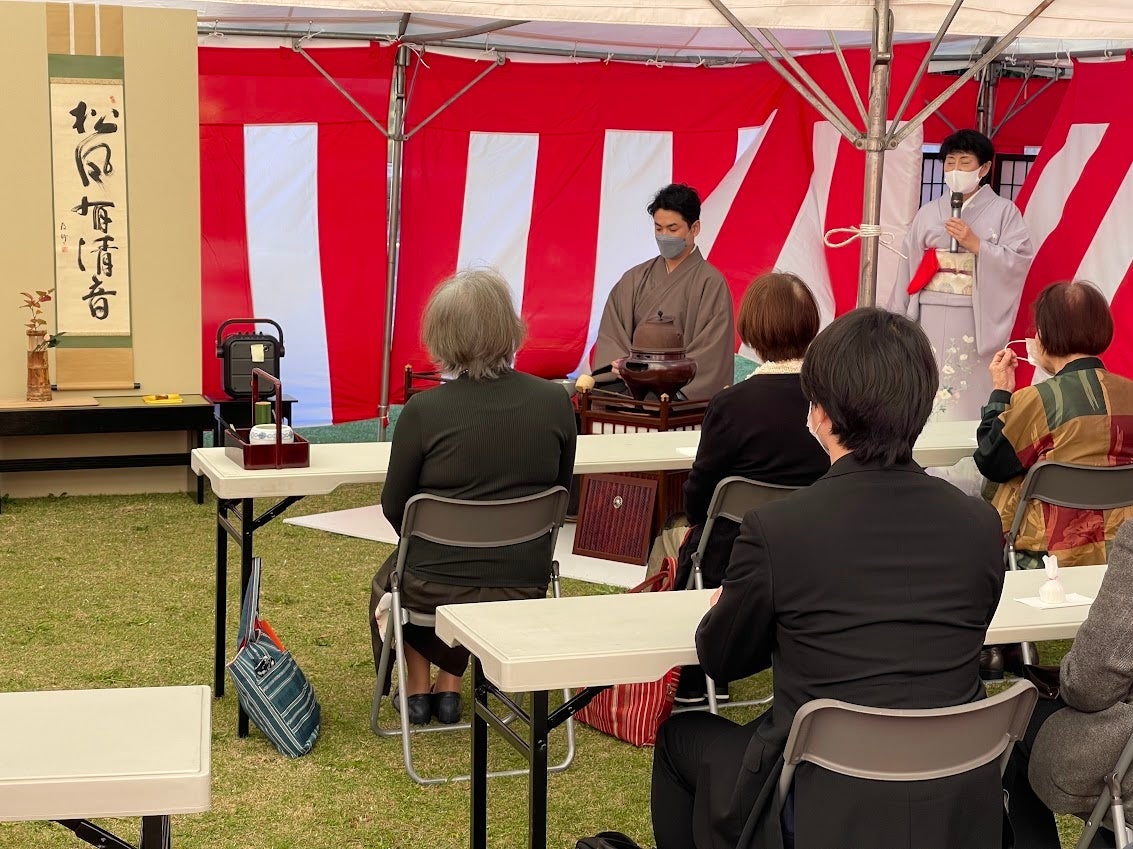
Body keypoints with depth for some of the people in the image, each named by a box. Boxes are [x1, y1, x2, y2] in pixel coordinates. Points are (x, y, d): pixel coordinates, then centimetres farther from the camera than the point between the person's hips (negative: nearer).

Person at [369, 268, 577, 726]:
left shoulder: (424, 410, -18)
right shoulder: (556, 402, -10)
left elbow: (394, 508, -4)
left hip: (436, 590, -3)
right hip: (525, 585, 3)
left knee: (389, 579, 34)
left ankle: (418, 687, 34)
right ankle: (449, 686, 35)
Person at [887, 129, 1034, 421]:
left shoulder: (1003, 211, 3)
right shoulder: (928, 213, 12)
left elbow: (1020, 260, -6)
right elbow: (909, 267, 10)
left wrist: (975, 244, -13)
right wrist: (898, 318, 7)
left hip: (976, 319, -3)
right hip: (931, 317, 3)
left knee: (970, 393, -5)